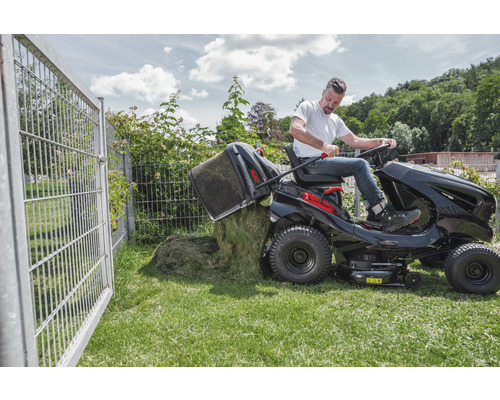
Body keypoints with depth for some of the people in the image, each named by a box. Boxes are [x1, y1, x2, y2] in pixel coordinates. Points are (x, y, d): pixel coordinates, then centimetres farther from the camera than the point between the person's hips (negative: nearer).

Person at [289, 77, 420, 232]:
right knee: (360, 165, -19)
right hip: (309, 163, -9)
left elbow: (354, 141, 22)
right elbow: (294, 129, -21)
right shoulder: (308, 106, -1)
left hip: (324, 161, 9)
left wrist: (381, 141, 7)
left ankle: (375, 215, -4)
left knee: (364, 165, 3)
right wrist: (323, 146, -30)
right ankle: (387, 217, -20)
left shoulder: (335, 120, 23)